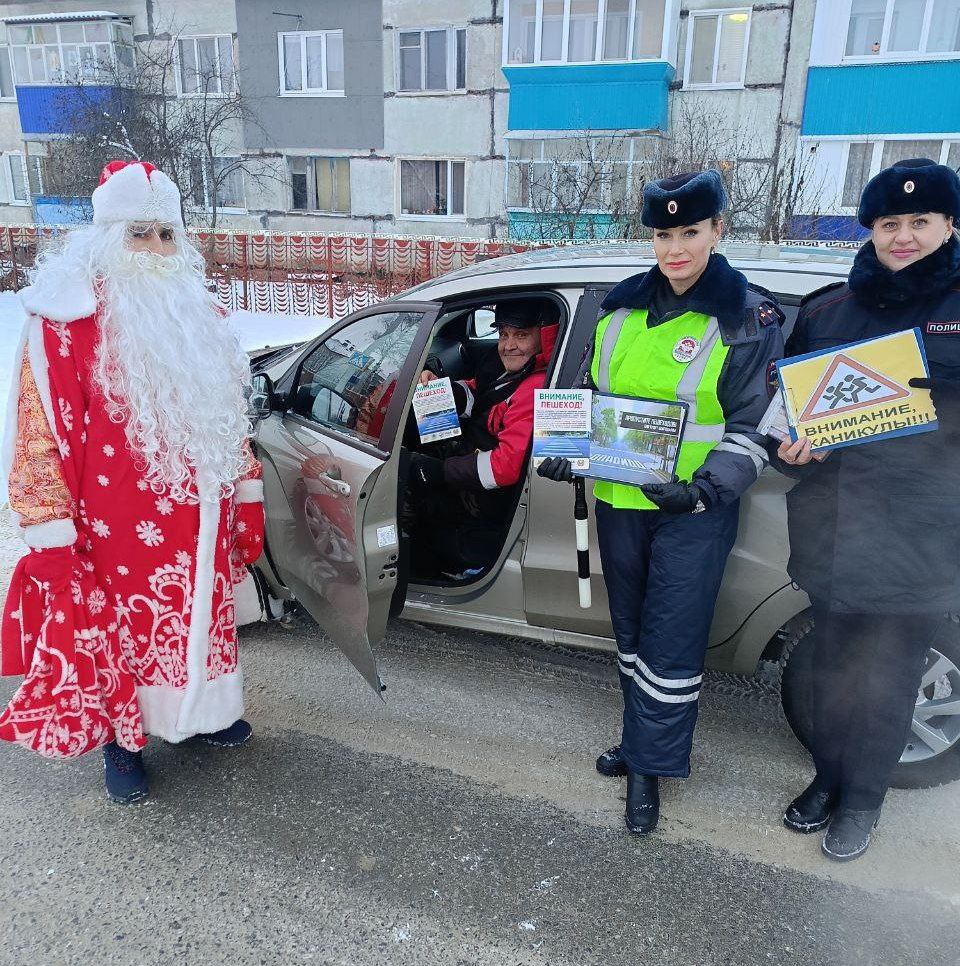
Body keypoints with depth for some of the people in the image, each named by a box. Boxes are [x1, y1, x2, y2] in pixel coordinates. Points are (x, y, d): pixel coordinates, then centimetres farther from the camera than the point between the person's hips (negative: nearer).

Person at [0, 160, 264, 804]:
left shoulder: (199, 315, 7)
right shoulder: (65, 321, -11)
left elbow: (228, 416, 13)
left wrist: (247, 496, 12)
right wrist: (52, 535, -14)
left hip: (197, 521, 5)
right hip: (117, 528, -5)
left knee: (197, 619, 18)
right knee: (118, 626, 11)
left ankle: (197, 711, 42)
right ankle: (121, 740, 33)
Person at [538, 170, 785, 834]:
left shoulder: (750, 318, -6)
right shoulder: (622, 306, 7)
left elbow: (754, 426, -8)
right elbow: (589, 394, 15)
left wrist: (705, 488, -24)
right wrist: (565, 450, -3)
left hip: (695, 510, -5)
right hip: (618, 500, 5)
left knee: (671, 646, 2)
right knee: (632, 631, 18)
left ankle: (648, 765, 22)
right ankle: (650, 740, 39)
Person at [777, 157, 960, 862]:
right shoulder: (826, 311, 6)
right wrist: (793, 447, -9)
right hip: (834, 533, 2)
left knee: (887, 680, 11)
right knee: (834, 667, 16)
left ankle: (862, 799, 34)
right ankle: (829, 778, 39)